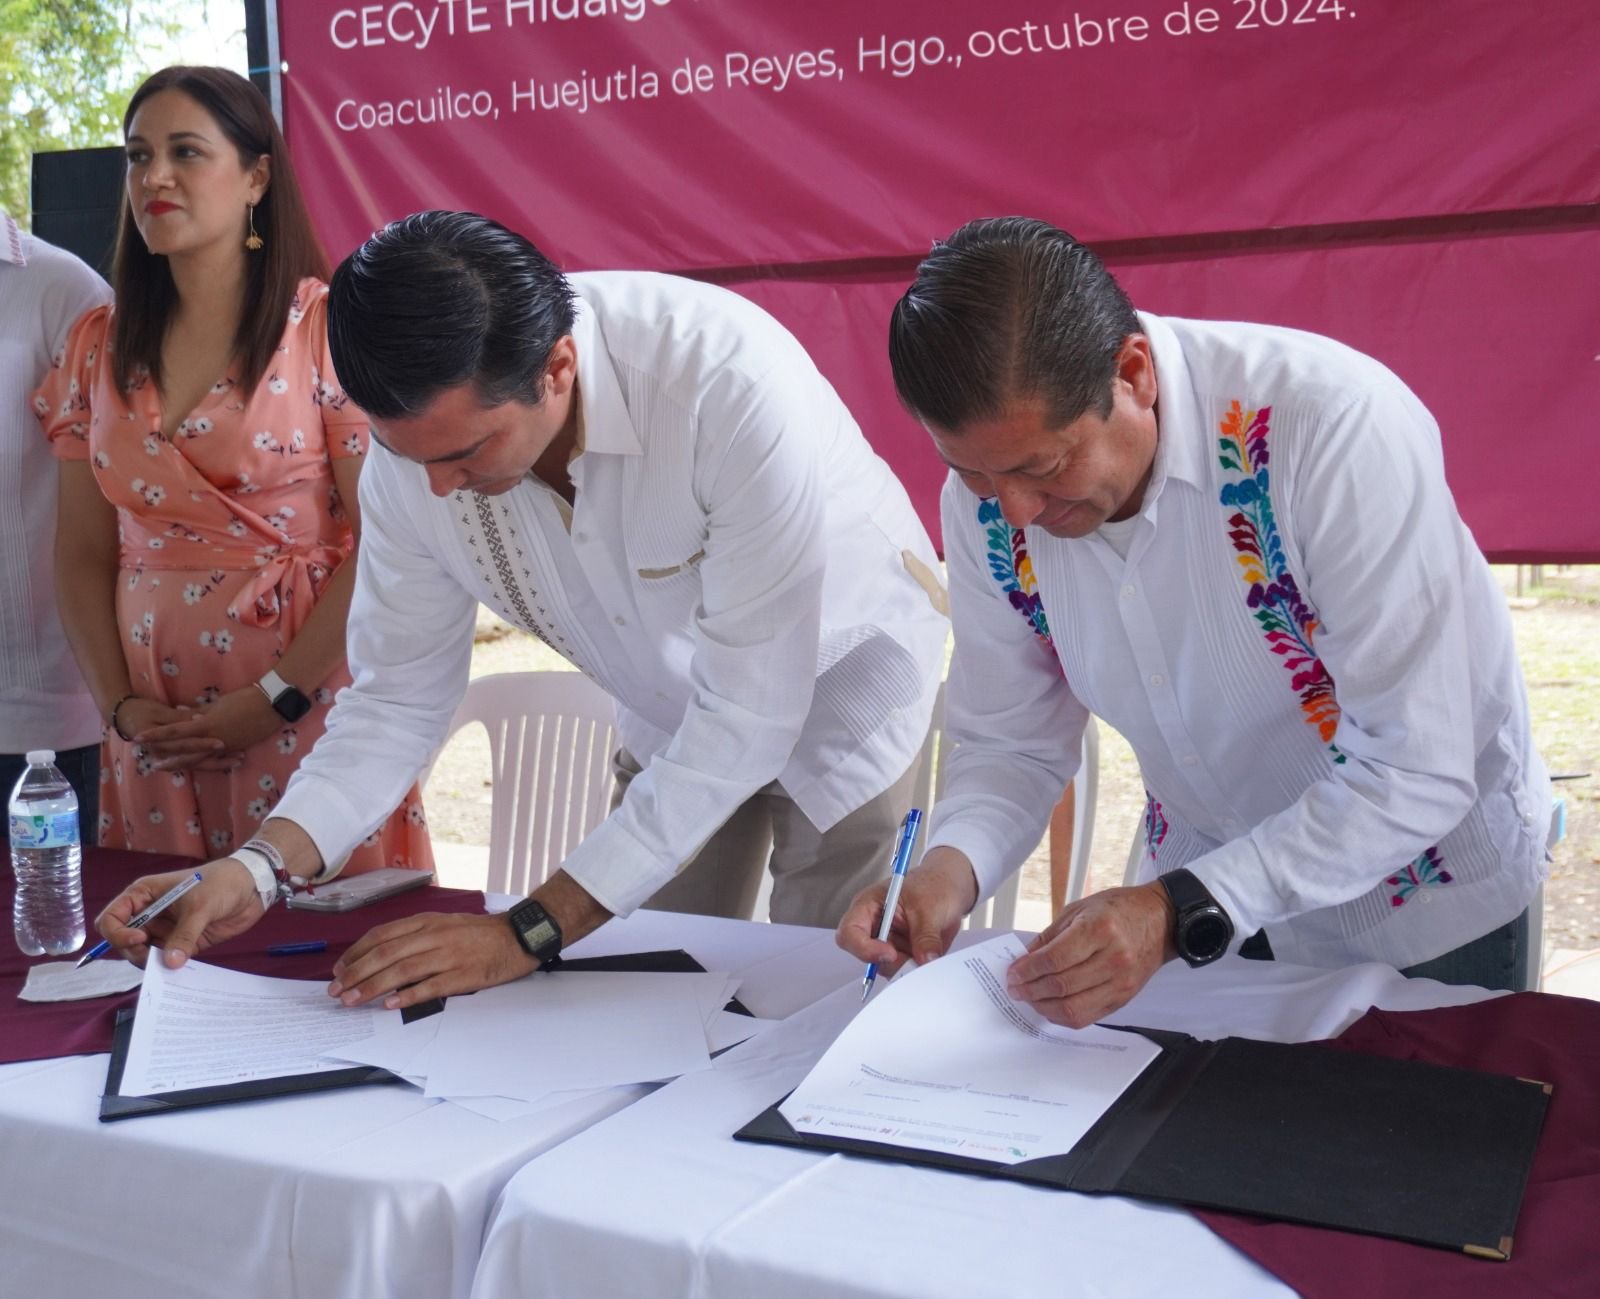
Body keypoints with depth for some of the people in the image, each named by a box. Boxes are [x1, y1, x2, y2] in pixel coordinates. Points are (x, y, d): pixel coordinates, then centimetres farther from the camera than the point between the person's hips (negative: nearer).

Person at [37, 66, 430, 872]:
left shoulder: (327, 327, -6)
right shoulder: (99, 347, 9)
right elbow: (82, 555, 10)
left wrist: (277, 697, -14)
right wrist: (119, 704, -3)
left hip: (310, 711, -4)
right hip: (155, 736, 4)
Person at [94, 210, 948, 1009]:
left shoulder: (732, 381, -39)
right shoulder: (415, 437, -22)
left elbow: (750, 709, -36)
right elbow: (400, 693, -12)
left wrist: (534, 929, -37)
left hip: (839, 675, -4)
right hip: (672, 723, 4)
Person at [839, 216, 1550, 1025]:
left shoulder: (1337, 427, -33)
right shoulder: (985, 494, -17)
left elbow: (1415, 773, -32)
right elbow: (1010, 740, -6)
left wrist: (1181, 912, -40)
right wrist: (951, 863, -26)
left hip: (1424, 901, -4)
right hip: (1201, 895, 4)